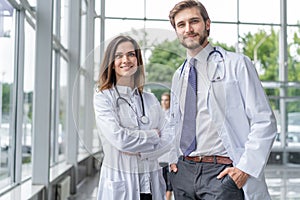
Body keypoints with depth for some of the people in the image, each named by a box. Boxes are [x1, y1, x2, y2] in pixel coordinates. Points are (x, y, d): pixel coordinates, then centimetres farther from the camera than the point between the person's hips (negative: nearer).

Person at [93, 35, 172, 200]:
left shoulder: (150, 99, 9)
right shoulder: (103, 97, -5)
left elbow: (168, 140, 2)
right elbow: (119, 138, -17)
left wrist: (139, 152, -14)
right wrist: (152, 135, -4)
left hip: (152, 184, 4)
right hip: (119, 183, -4)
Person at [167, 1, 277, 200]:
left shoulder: (237, 64, -3)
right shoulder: (178, 76, 14)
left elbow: (264, 121, -8)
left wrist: (245, 168, -14)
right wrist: (173, 158, 10)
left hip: (222, 173, -5)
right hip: (183, 171, 5)